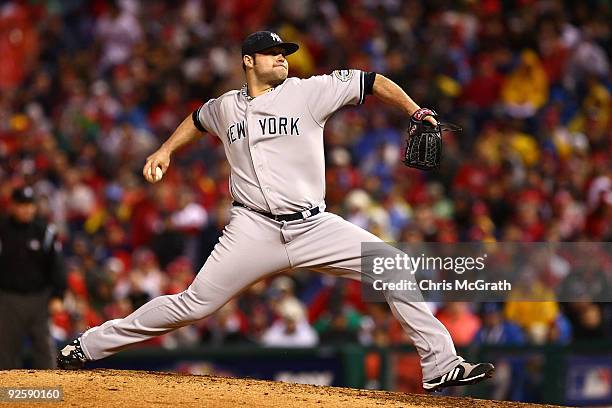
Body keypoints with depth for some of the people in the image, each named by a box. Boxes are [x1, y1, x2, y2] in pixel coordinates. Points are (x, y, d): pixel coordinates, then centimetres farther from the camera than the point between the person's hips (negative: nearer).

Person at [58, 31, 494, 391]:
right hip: (254, 230, 0)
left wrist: (417, 113, -8)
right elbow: (198, 120, 35)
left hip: (313, 227, 0)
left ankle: (441, 365, -7)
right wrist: (165, 150, 26)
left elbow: (371, 81, 1)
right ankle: (90, 346, 7)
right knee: (193, 305, -6)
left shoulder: (309, 92, 2)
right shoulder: (226, 107, 10)